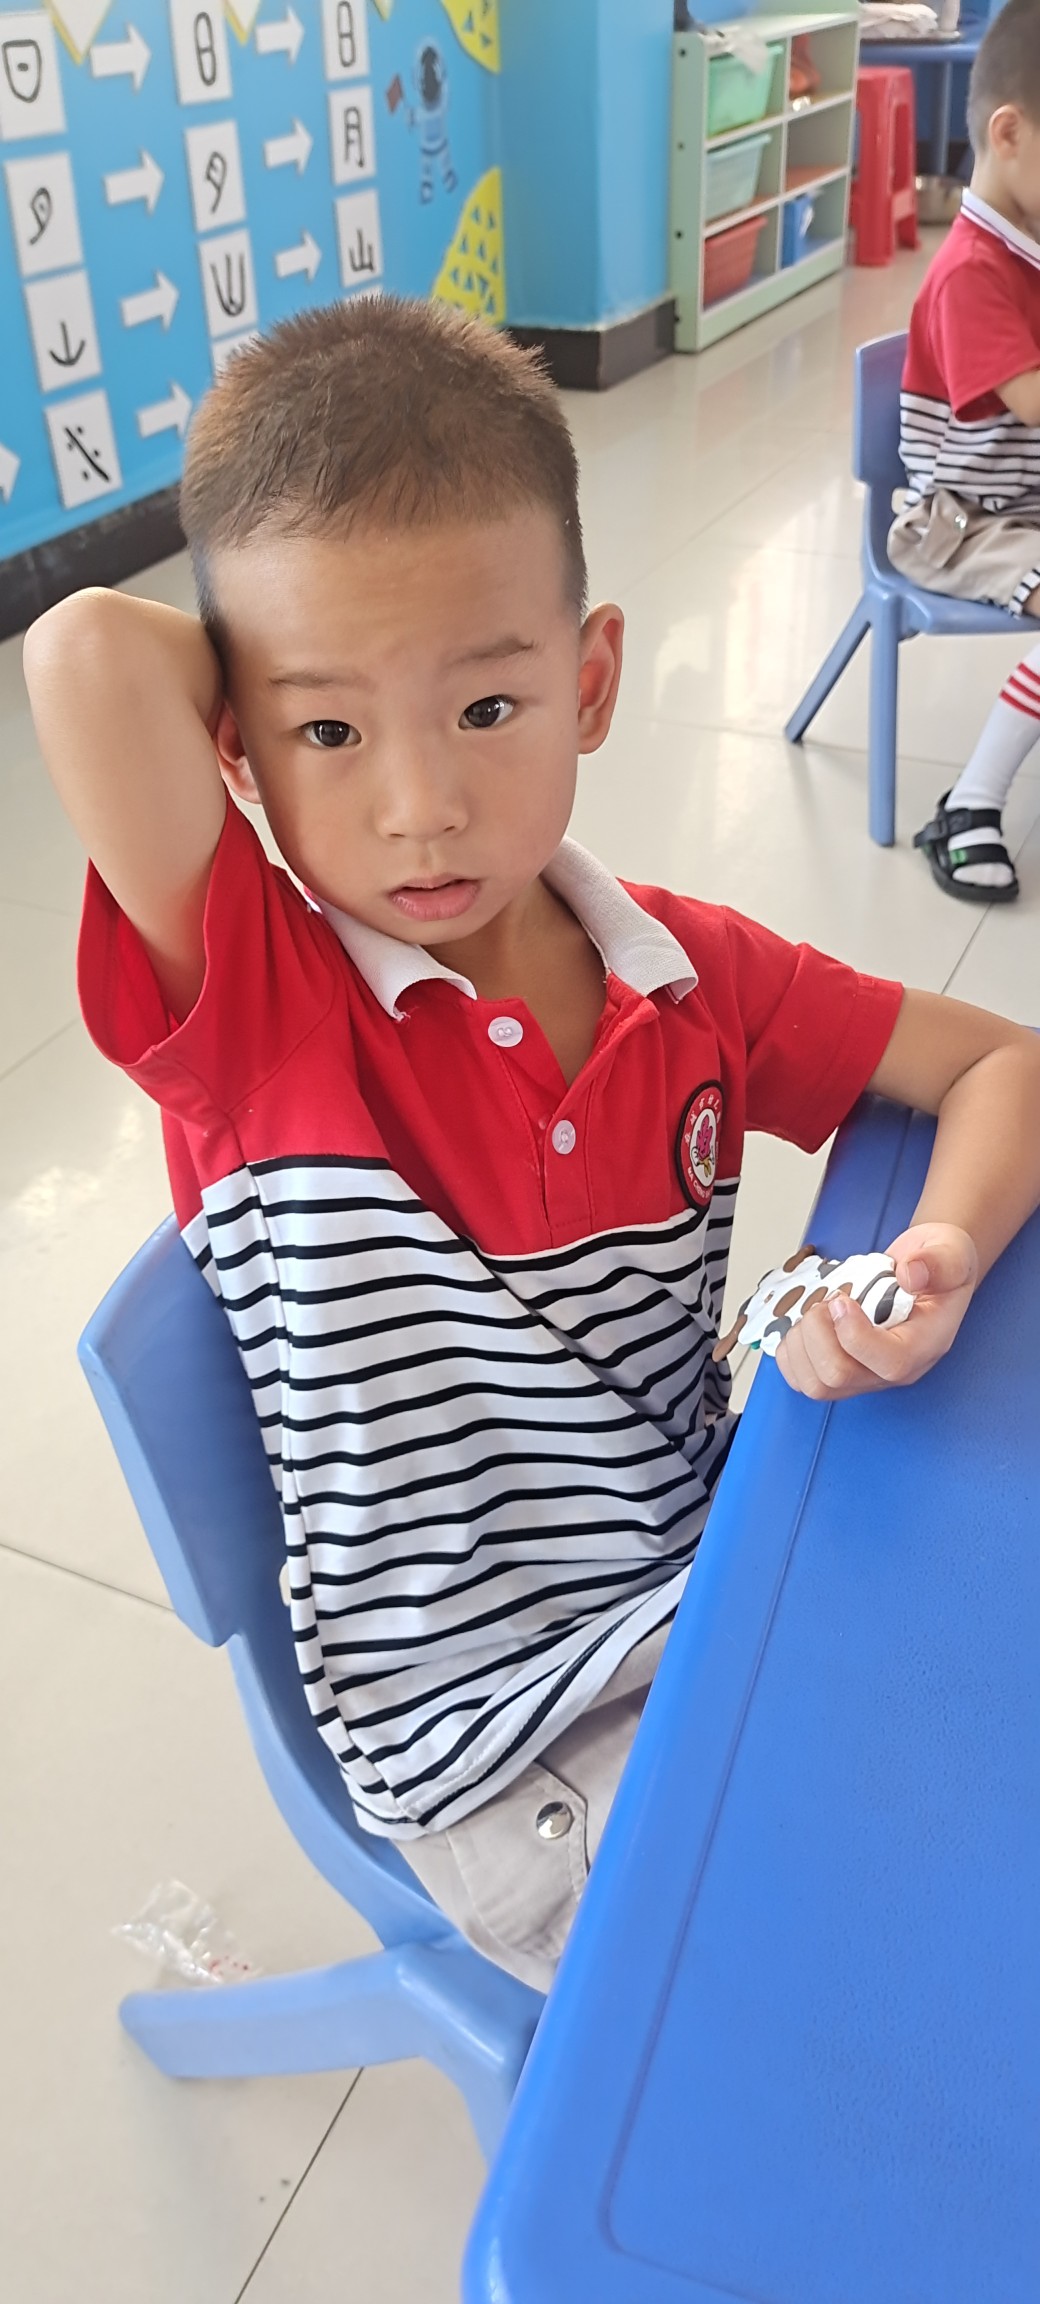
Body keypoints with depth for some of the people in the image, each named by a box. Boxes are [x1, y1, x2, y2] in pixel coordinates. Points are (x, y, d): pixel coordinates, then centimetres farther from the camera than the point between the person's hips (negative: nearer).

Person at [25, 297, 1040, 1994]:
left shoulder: (688, 975, -6)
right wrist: (331, 701, -15)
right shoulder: (244, 1007, -18)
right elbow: (87, 655, -34)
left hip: (727, 1583, 5)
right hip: (509, 1760, -4)